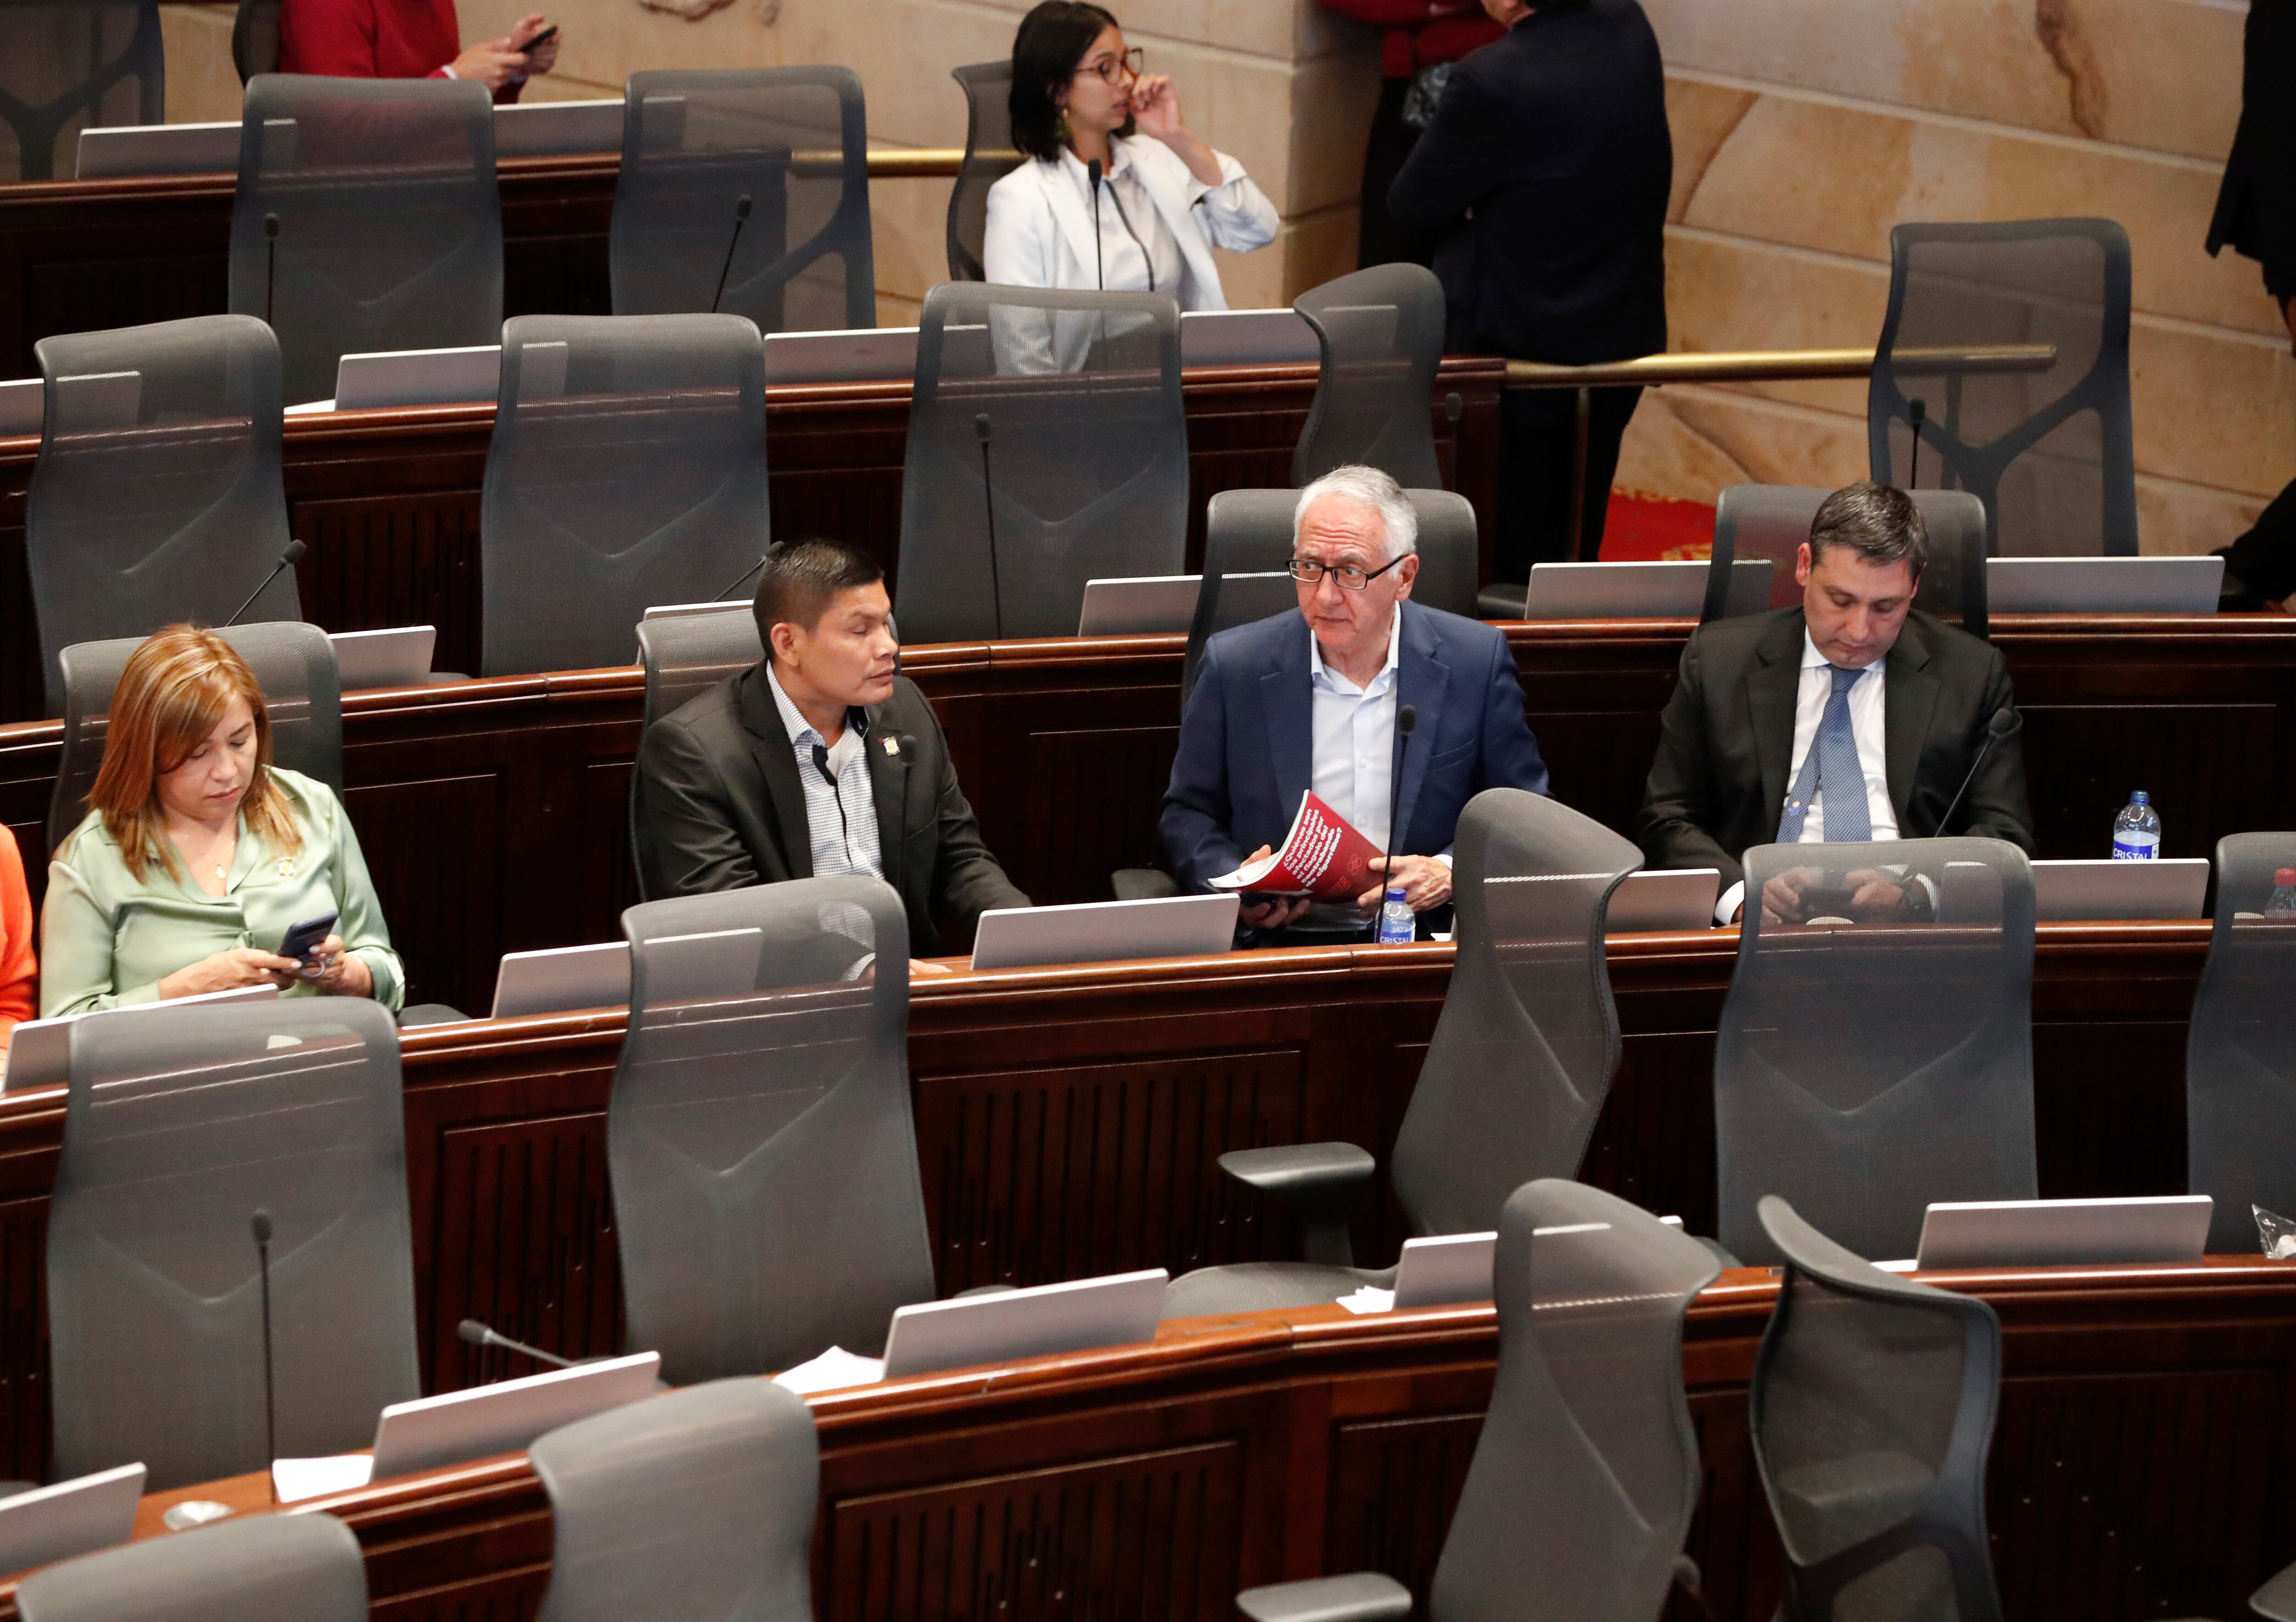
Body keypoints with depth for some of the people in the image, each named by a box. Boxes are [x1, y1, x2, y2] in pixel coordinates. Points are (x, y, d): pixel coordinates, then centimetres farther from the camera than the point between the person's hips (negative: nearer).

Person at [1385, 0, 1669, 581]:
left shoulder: (1491, 81, -27)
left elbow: (1411, 206, -13)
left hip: (1519, 359, -7)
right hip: (1621, 348, 7)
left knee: (1505, 573, 8)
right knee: (1574, 551, 19)